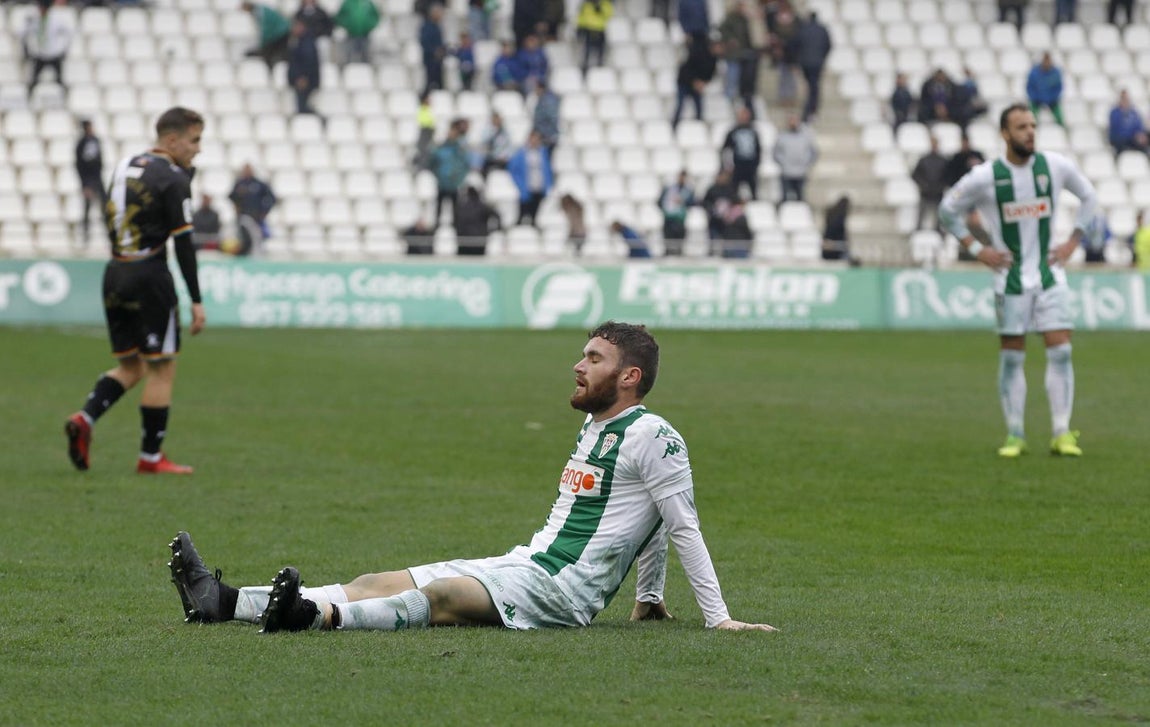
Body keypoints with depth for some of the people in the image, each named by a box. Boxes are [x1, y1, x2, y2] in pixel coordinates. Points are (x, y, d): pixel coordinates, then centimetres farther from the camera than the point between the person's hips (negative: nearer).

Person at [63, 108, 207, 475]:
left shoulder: (123, 167, 12)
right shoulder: (173, 179, -11)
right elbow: (183, 242, -14)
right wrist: (196, 301, -12)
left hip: (115, 275, 7)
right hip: (150, 276, -7)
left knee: (130, 367, 16)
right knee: (161, 370, 3)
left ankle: (85, 418, -6)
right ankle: (151, 457, 6)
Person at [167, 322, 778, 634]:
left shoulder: (651, 435, -8)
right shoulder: (593, 425, 22)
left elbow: (683, 526, -10)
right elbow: (649, 524, 31)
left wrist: (718, 618, -13)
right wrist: (649, 597, 33)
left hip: (563, 589, -9)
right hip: (522, 566, 9)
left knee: (442, 595, -33)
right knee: (383, 583, -5)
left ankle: (318, 616, -57)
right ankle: (221, 602, -16)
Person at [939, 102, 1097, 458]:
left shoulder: (1056, 166, -3)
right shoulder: (985, 177, -9)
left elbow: (1088, 197, 14)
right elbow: (948, 209, 4)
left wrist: (1073, 241, 6)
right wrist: (976, 249, -3)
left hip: (1049, 275, 2)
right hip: (1010, 278, -1)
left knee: (1060, 351, -6)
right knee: (1012, 357, 2)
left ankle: (1062, 433, -2)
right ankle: (1014, 435, 10)